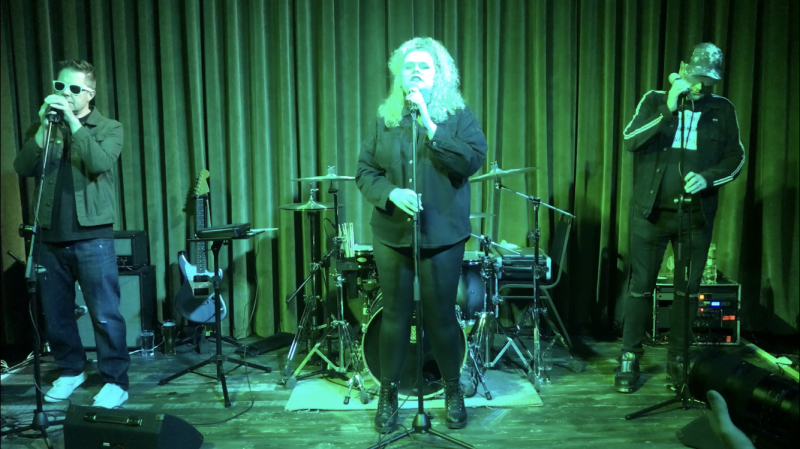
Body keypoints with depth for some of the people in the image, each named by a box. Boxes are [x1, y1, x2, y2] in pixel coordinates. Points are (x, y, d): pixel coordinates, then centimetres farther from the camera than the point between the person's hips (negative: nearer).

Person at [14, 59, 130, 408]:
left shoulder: (109, 128, 2)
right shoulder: (43, 127, 12)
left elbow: (100, 163, -16)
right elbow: (23, 168, -1)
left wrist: (73, 122, -15)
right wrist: (44, 127, -10)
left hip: (91, 236, -4)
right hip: (49, 237, 4)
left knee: (105, 314, -3)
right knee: (56, 313, 13)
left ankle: (116, 381, 7)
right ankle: (70, 370, 31)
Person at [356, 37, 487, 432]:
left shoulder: (458, 115, 1)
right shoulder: (385, 118, 6)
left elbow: (473, 160, -15)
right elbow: (365, 171, 3)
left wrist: (429, 127, -21)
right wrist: (390, 193, -16)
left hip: (442, 235, -2)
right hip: (392, 234, 2)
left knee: (441, 315, 6)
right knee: (395, 315, 10)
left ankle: (453, 391, 29)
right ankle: (388, 393, 27)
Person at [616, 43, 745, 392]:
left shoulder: (722, 109, 7)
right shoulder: (655, 101, 4)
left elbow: (736, 157, 7)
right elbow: (631, 140, -10)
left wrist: (708, 177, -11)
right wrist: (668, 110, -19)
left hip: (697, 214, 1)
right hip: (651, 211, -1)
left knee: (688, 291, 6)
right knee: (641, 287, 2)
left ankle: (677, 359, 20)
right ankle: (629, 359, 14)